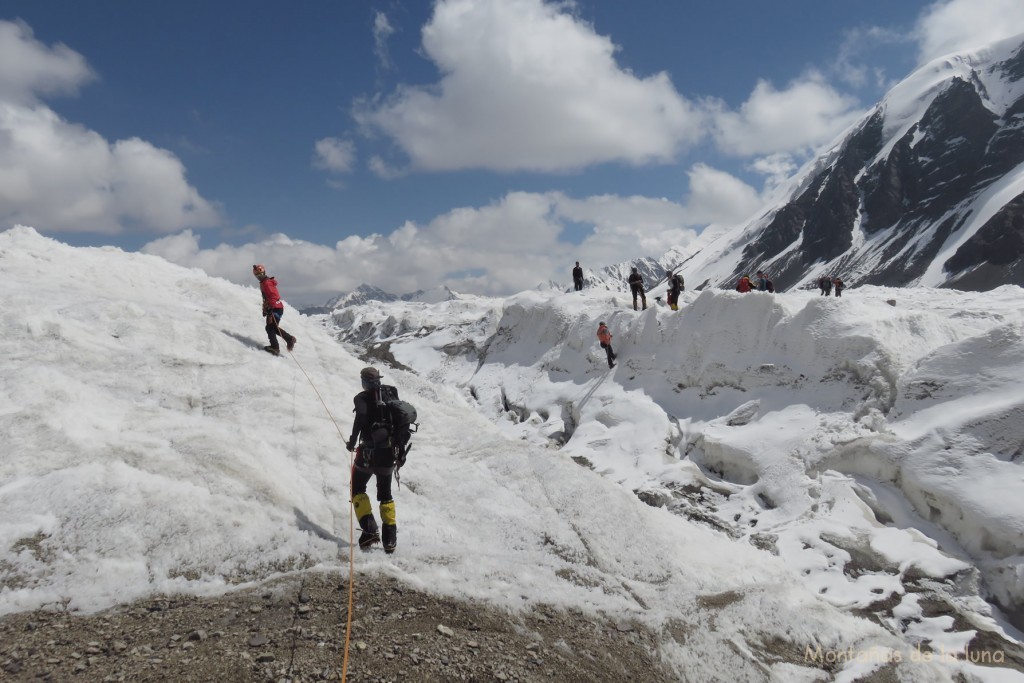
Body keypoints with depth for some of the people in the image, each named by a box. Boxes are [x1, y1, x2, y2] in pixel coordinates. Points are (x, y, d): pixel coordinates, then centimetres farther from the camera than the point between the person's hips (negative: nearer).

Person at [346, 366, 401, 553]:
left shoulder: (362, 397, -6)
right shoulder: (391, 392, 7)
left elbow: (361, 417, -24)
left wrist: (352, 441, -11)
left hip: (369, 451, -4)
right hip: (389, 452, 4)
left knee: (357, 489, 14)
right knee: (385, 494, 17)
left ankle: (370, 529, -4)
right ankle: (390, 537, 11)